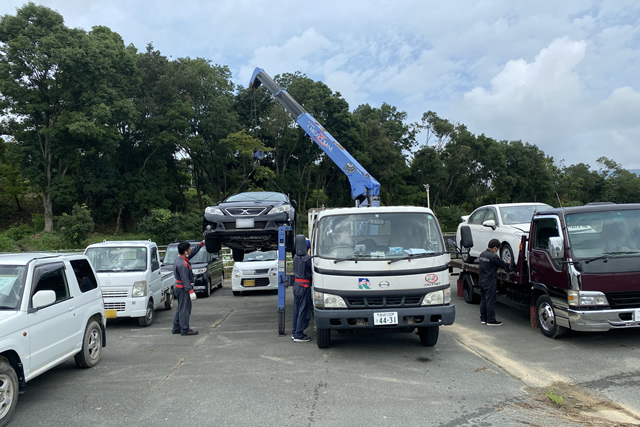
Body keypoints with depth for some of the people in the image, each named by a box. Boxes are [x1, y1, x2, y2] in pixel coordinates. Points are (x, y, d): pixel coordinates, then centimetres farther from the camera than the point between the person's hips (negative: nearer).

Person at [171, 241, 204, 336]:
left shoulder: (180, 258, 7)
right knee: (185, 309, -4)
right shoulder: (182, 264, -24)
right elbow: (185, 280, -27)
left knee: (180, 308, 18)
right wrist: (191, 291, -27)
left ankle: (176, 328, 25)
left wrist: (201, 244, 22)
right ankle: (185, 330, 2)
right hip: (183, 288, -11)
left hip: (179, 287, 11)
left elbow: (193, 253, 21)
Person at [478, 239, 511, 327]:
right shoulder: (493, 256, -18)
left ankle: (483, 319, 20)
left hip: (482, 281, 8)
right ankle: (491, 320, 2)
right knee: (490, 301, -3)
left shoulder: (482, 254, 7)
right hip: (490, 283, -8)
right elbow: (503, 265, -10)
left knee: (483, 300, 13)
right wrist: (509, 266, 12)